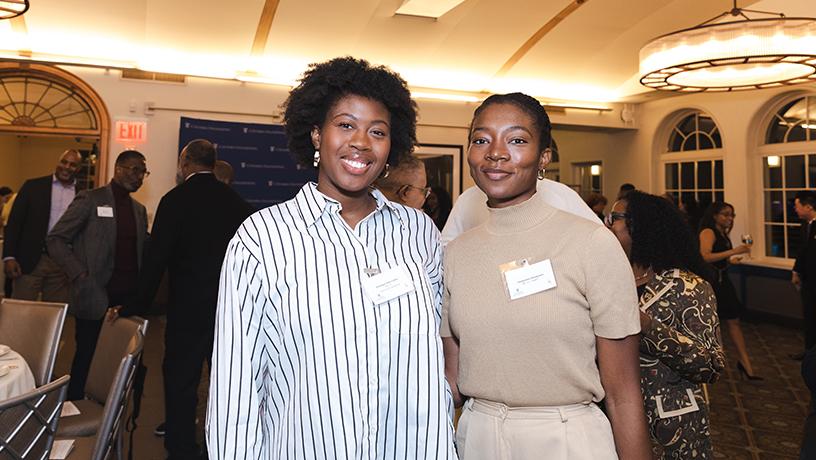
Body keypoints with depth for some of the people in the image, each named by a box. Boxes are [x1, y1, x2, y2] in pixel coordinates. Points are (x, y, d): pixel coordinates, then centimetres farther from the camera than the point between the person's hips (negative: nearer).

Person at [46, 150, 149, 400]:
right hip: (95, 297, -4)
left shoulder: (139, 210, 14)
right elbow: (55, 239, -3)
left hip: (129, 298, 5)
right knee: (87, 357, 4)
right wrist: (79, 274, -12)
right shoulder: (90, 199, -2)